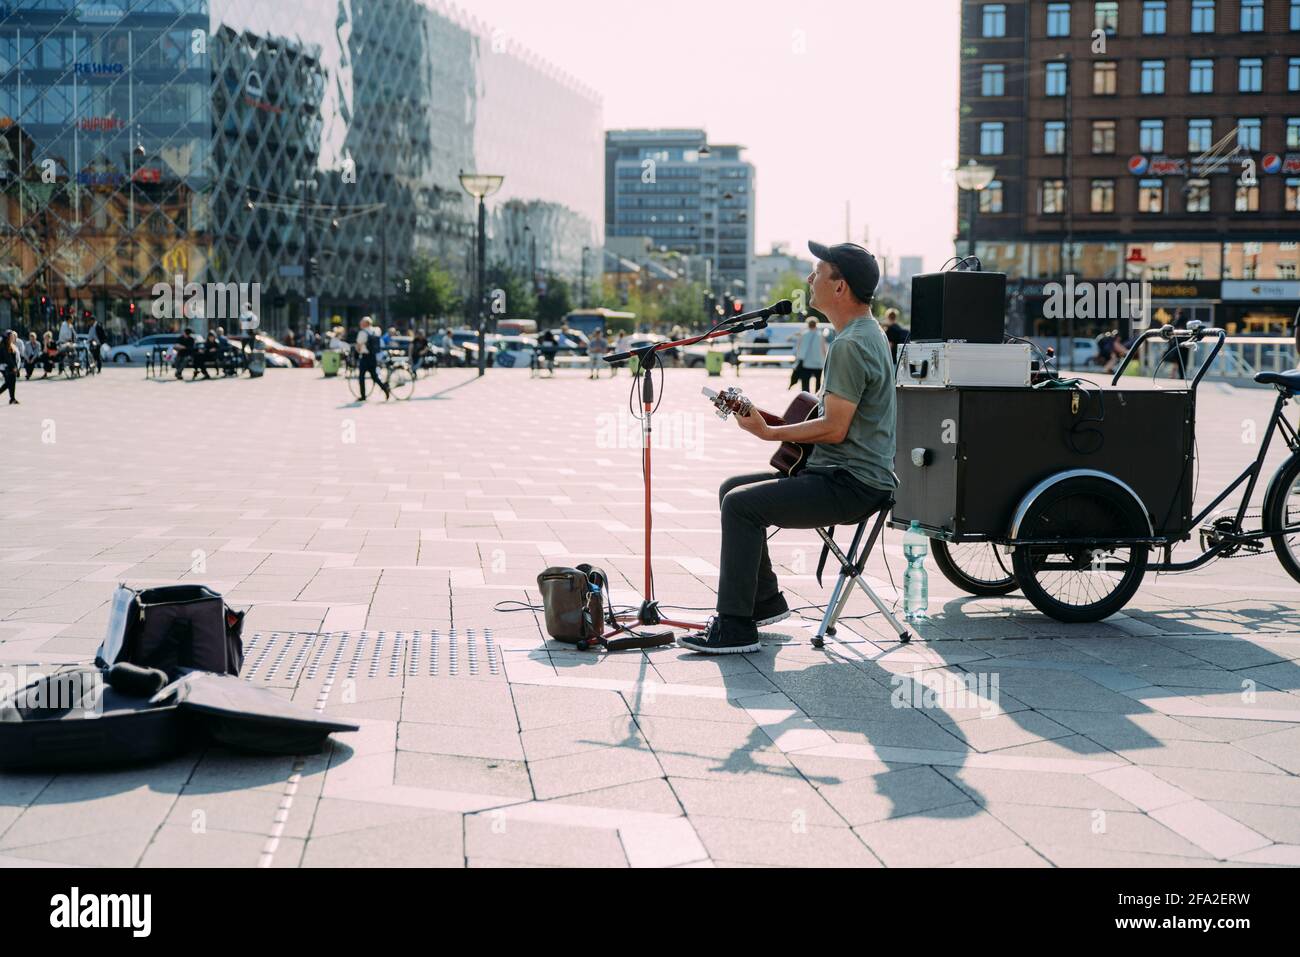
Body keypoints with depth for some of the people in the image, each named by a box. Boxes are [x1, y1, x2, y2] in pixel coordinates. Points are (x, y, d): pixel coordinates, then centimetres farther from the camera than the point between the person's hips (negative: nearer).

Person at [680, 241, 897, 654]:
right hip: (844, 472, 11)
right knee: (732, 488, 14)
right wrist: (769, 421, 15)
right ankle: (765, 599, 20)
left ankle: (736, 627, -17)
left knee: (741, 504, -21)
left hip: (852, 485, -11)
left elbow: (834, 429, -22)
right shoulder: (866, 333, 16)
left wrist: (769, 432, -12)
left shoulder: (851, 345, -19)